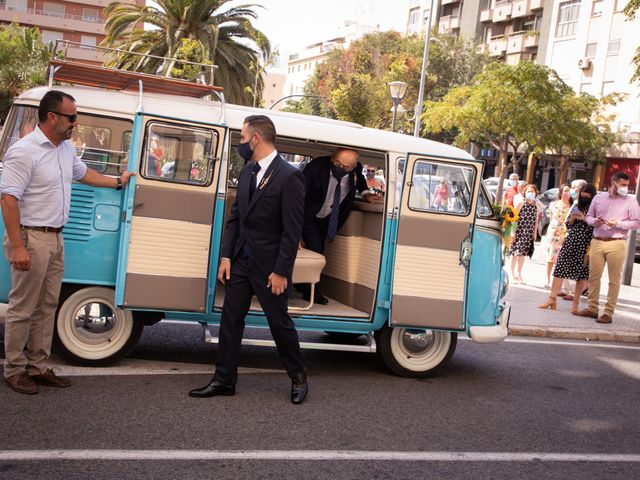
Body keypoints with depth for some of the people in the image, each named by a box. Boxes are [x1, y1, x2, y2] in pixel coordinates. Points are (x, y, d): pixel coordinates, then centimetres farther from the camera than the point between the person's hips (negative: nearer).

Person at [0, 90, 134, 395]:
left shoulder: (67, 148, 10)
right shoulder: (25, 151, -17)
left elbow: (82, 173, 31)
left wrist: (118, 182, 36)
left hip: (55, 238, 9)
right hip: (31, 238, -9)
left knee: (46, 306, 13)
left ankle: (37, 366, 23)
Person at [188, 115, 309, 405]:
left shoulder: (289, 176, -16)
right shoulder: (248, 171, 8)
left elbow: (292, 230, -16)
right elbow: (235, 216, 12)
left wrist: (281, 271, -16)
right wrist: (226, 256, 4)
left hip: (269, 265, -7)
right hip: (241, 260, 7)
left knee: (279, 323, 7)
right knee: (230, 319, 8)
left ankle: (298, 378, 27)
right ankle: (224, 380, 20)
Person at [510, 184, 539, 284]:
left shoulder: (536, 205, 7)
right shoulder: (521, 204, -5)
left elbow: (536, 220, 12)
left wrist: (535, 233, 10)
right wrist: (513, 232, -10)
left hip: (529, 233, 4)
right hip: (519, 231, -4)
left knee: (523, 253, 11)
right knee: (516, 253, -3)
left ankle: (519, 274, 22)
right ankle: (513, 274, 6)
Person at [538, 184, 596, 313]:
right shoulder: (576, 207, 13)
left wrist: (584, 218, -18)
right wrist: (572, 218, -4)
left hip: (586, 245, -4)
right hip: (570, 242, 4)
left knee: (582, 273, 2)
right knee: (560, 269, -2)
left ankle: (575, 303, 10)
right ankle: (552, 299, 2)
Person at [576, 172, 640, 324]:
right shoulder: (599, 197, 12)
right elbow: (588, 216, 16)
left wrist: (618, 224, -13)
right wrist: (594, 221, -6)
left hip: (616, 244, -3)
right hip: (597, 242, 3)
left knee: (614, 280, -2)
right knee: (593, 277, 5)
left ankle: (609, 313, 2)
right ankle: (592, 308, 15)